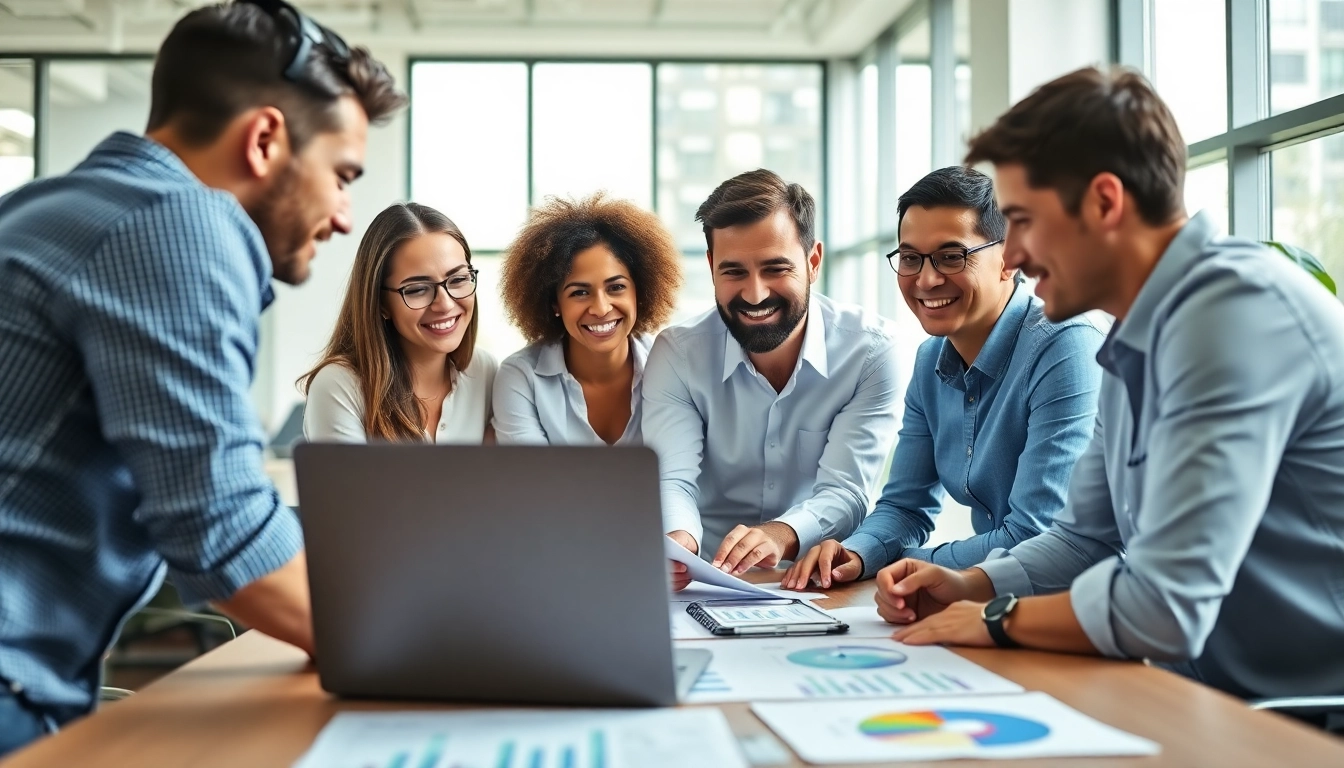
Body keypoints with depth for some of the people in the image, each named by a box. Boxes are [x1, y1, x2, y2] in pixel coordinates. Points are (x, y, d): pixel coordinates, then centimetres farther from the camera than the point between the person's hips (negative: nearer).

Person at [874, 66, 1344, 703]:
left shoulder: (1233, 308, -21)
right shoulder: (1136, 341, 10)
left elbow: (1163, 608, -27)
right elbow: (1087, 539, 19)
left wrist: (998, 619, -10)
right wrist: (968, 587, 2)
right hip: (1222, 704, 8)